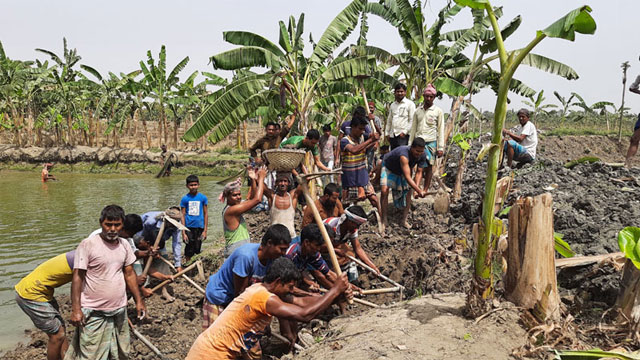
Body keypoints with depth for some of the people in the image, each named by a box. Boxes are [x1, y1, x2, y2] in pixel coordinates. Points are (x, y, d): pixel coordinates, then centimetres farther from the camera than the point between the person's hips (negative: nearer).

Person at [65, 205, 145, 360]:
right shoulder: (88, 244, -13)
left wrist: (138, 301, 11)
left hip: (119, 310, 5)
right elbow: (77, 277, -12)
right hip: (94, 313, -5)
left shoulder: (124, 244, 4)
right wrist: (76, 310, -15)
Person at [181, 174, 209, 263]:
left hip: (199, 227, 0)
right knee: (189, 250, 3)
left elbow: (206, 214, 4)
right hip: (188, 227, 0)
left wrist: (205, 230, 1)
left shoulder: (203, 197, 1)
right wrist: (183, 232, -4)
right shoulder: (185, 198, 0)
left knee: (198, 249, 4)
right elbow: (183, 215, 1)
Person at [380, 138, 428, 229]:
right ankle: (384, 220, -11)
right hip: (388, 168, -6)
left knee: (408, 192, -1)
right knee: (384, 191, -22)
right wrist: (419, 191, -52)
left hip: (402, 171, 6)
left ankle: (404, 220, 10)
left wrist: (417, 189, -29)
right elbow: (407, 177, -48)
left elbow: (419, 172, -15)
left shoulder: (422, 156, -24)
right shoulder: (404, 155, -45)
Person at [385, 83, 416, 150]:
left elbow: (412, 120, -6)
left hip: (403, 135, -6)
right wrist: (387, 133, 16)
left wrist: (405, 132, -12)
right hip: (393, 135, 6)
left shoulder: (410, 104, 1)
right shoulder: (392, 105, 19)